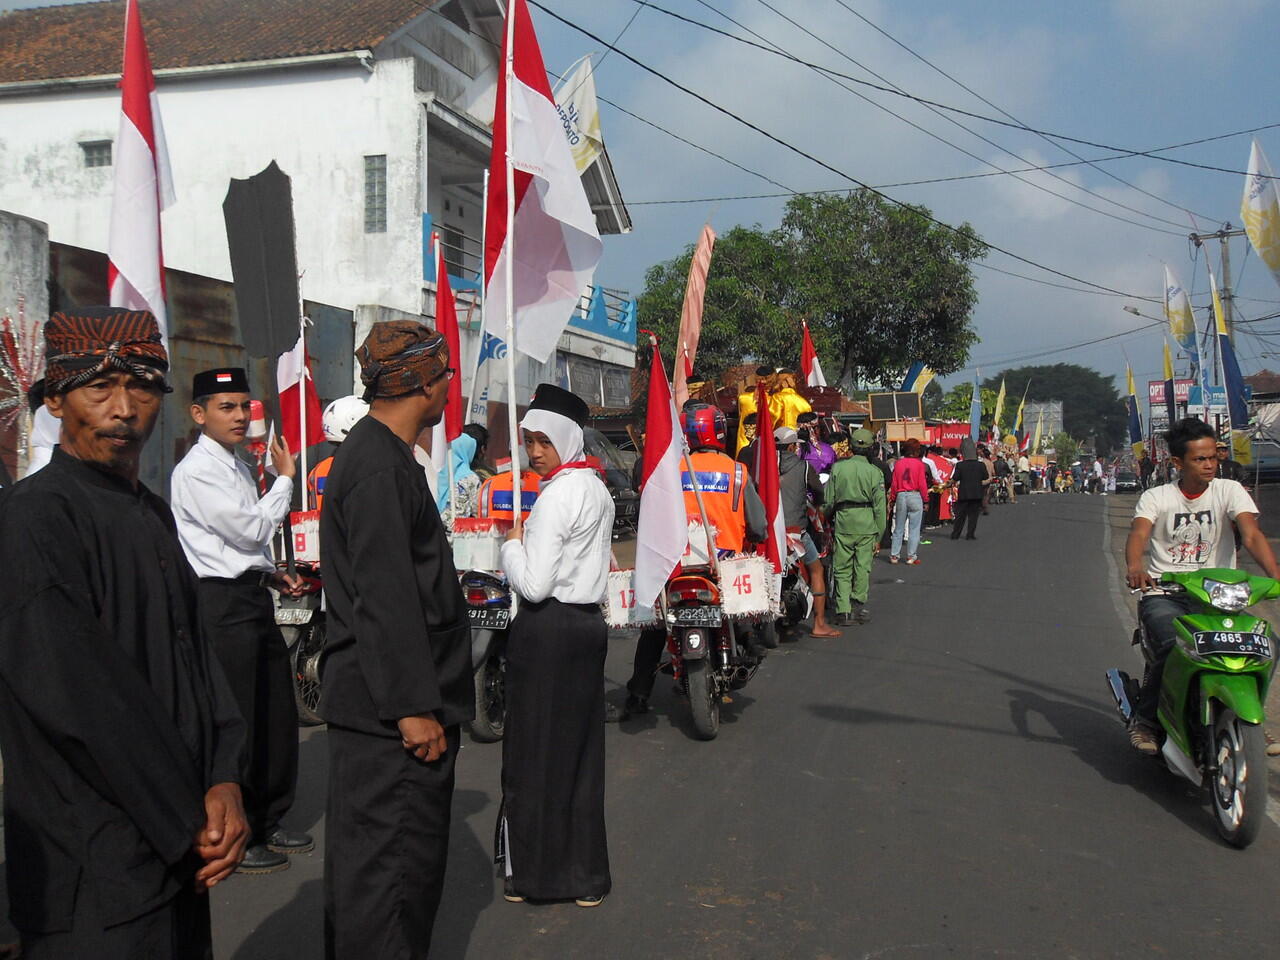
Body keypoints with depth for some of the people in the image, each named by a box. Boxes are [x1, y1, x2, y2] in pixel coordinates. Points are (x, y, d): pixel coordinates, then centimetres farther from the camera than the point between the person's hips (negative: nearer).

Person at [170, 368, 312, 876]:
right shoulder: (196, 470, -13)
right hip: (223, 602, -9)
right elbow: (251, 528, -17)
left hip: (252, 596, 10)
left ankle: (268, 821, 29)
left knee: (277, 712, 14)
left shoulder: (238, 467, 16)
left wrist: (273, 574, 10)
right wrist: (285, 479, -7)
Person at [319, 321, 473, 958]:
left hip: (380, 707, 11)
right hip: (393, 713, -11)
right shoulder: (380, 467, -18)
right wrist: (414, 706, -21)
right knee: (393, 863, -3)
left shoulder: (377, 453, 16)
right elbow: (384, 599, -23)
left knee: (365, 854, 20)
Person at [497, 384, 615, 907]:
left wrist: (512, 544, -5)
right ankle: (584, 873, 19)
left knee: (536, 750, 2)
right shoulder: (597, 489, 12)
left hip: (548, 627, -9)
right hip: (589, 622, 9)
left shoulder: (558, 495, -16)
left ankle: (532, 871, 13)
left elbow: (534, 583, -20)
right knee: (582, 750, 12)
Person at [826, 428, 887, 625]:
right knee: (862, 566, 9)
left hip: (843, 521, 1)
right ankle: (858, 604, 12)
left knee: (842, 568, 6)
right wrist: (879, 536, 6)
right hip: (866, 522, -1)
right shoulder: (875, 472, 0)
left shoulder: (838, 468, 2)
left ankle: (844, 610, 2)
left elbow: (829, 499, 4)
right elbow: (880, 506, 1)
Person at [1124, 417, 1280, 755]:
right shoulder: (1156, 497, 4)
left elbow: (1252, 535, -11)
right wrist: (1134, 566, -39)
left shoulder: (1229, 491, 5)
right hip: (1163, 594, -2)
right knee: (1175, 646, -30)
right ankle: (1144, 719, -9)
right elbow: (1138, 534, -15)